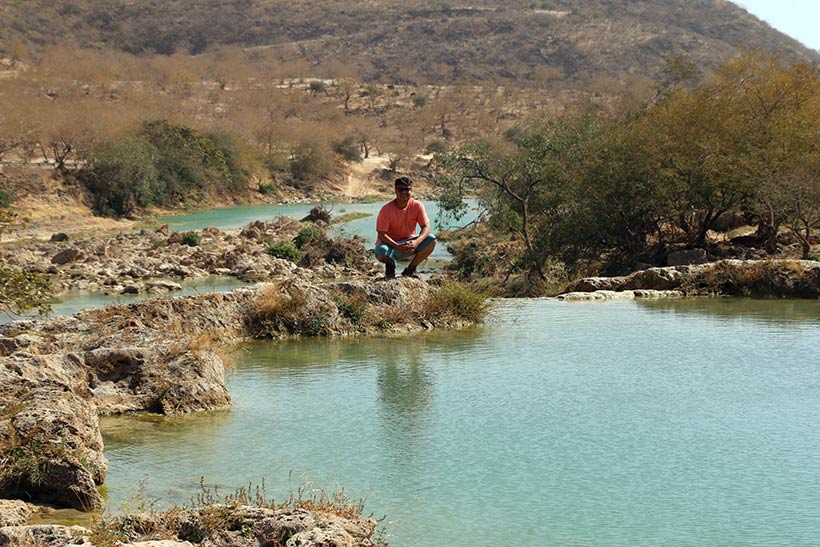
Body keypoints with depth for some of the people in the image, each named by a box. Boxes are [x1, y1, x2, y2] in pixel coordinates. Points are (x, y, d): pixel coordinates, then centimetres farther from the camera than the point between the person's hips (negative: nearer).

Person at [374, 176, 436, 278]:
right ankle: (390, 264, 3)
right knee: (381, 252, -38)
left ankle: (411, 269, -3)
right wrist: (398, 246, -36)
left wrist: (416, 242, -35)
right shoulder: (386, 209, -19)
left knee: (431, 240, -22)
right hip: (391, 243, -3)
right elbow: (381, 234, -21)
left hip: (409, 243, 3)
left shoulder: (417, 205, -11)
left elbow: (426, 227, -14)